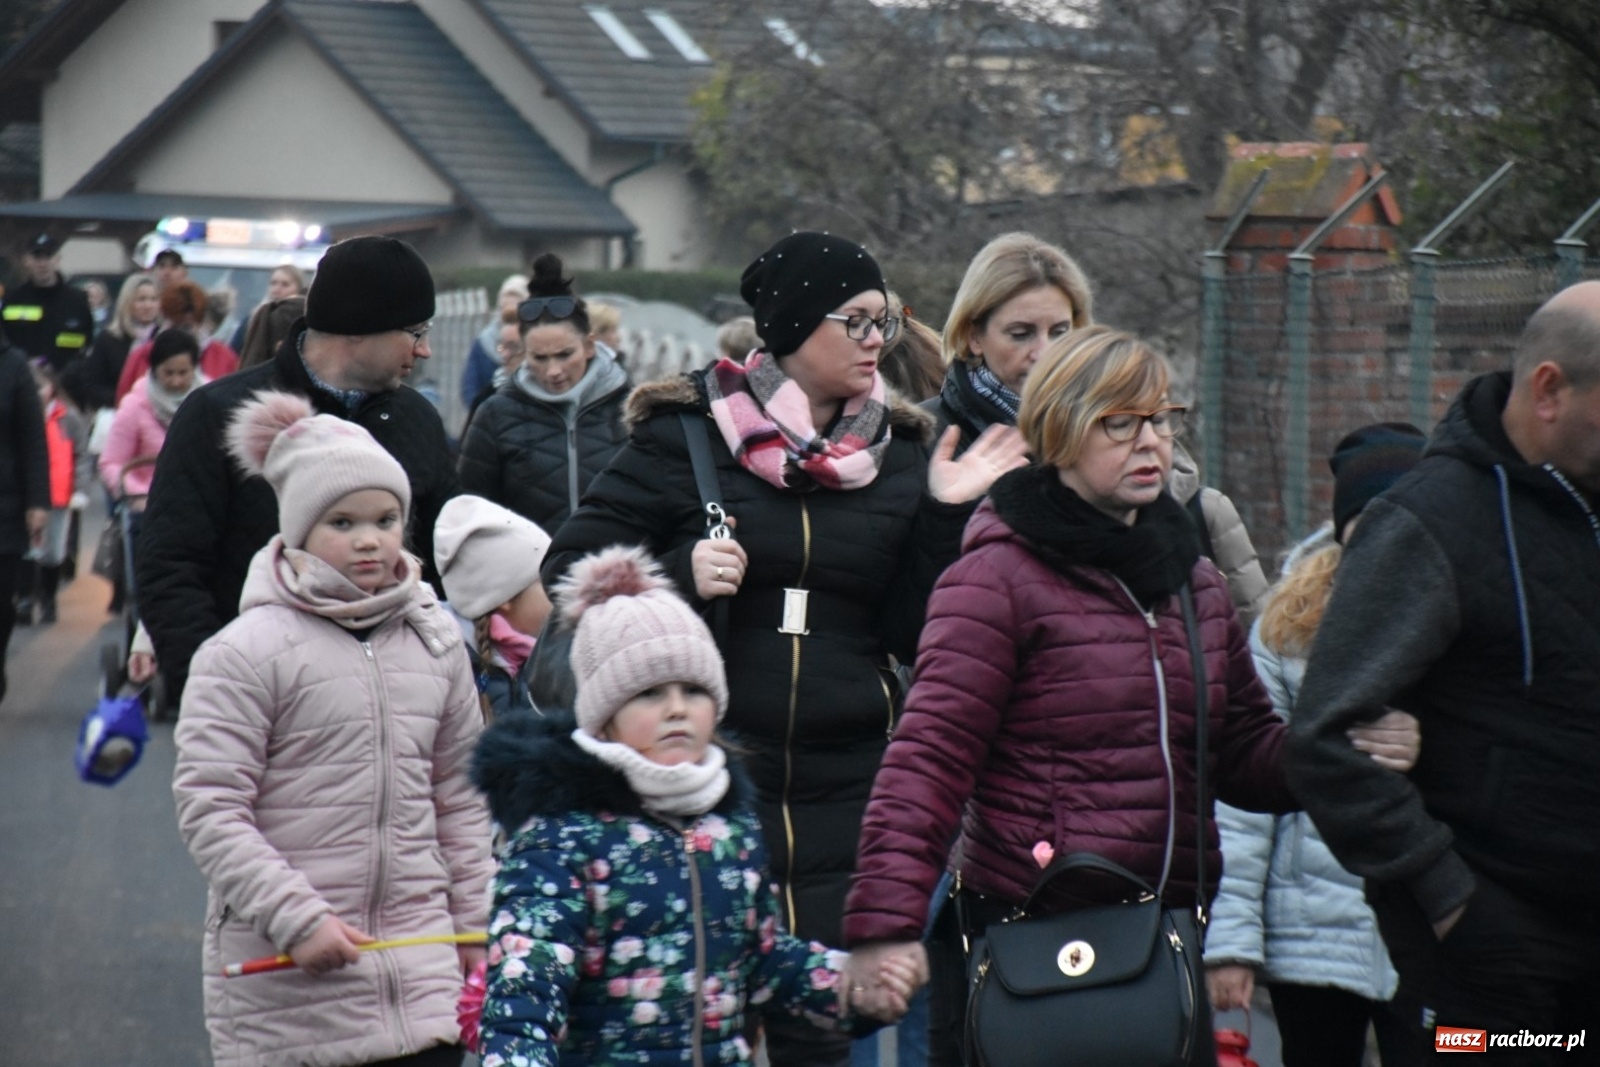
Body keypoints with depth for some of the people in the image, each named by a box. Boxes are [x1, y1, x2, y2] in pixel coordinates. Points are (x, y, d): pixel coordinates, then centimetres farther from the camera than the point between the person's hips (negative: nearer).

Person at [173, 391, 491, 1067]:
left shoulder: (435, 643, 9)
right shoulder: (245, 652, -9)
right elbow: (208, 809, -12)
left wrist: (475, 924, 15)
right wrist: (296, 919, -17)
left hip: (417, 956, 4)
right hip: (285, 971, -4)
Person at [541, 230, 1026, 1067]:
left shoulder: (896, 455, 10)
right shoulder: (685, 434, -1)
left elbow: (910, 635, 6)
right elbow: (569, 569, 2)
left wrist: (943, 516, -4)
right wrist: (677, 575, -14)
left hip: (846, 785, 3)